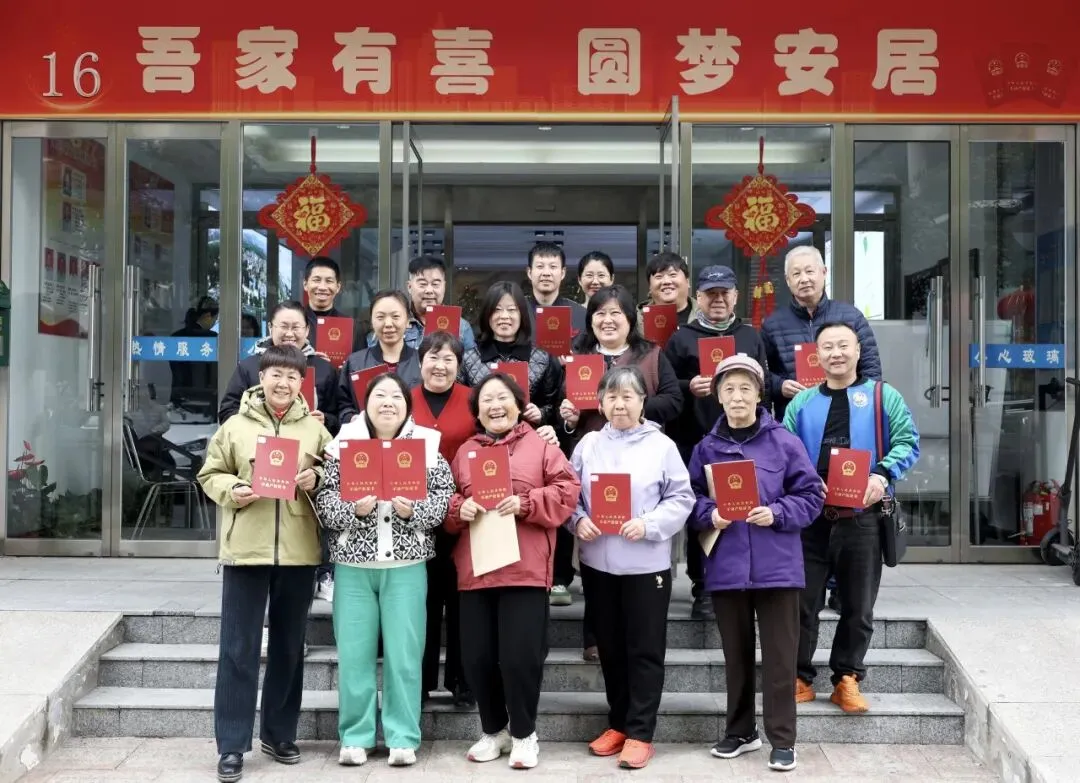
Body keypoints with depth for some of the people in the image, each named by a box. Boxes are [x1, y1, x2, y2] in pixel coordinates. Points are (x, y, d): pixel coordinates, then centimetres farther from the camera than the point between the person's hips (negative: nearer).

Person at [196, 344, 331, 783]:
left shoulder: (315, 429, 6)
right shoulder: (236, 426, 3)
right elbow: (209, 475, 6)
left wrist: (317, 479, -9)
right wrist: (232, 491, -13)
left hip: (298, 552, 2)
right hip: (246, 548, -2)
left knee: (289, 647, 13)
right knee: (238, 650, 0)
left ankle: (279, 734, 27)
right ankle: (231, 746, 8)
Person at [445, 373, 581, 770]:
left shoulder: (541, 445, 5)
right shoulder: (464, 452, 14)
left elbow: (566, 490, -3)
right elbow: (445, 500, 13)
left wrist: (525, 503, -15)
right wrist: (460, 508, -8)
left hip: (525, 568, -3)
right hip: (474, 569, 4)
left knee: (520, 656, -4)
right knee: (477, 657, 6)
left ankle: (523, 733, 17)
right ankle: (493, 730, 27)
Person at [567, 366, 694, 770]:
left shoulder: (662, 446, -4)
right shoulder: (588, 444, 4)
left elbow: (681, 499, -6)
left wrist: (648, 525, -18)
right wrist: (578, 520, -12)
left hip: (646, 564, -3)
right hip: (597, 563, 4)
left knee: (645, 650, 4)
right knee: (610, 648, 14)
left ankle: (640, 733, 14)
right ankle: (618, 723, 29)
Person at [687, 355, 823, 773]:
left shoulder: (785, 443, -3)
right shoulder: (707, 448, 4)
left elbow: (811, 496, -1)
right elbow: (691, 499, 9)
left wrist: (777, 513, -16)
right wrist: (709, 516, -11)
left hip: (776, 566, -2)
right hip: (726, 567, 2)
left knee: (779, 656, 3)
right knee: (736, 654, 14)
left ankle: (782, 739, 15)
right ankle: (740, 731, 29)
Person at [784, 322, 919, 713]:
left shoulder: (883, 395, 6)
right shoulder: (802, 401, 11)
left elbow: (907, 441, -2)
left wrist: (883, 475, -19)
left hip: (861, 516, -1)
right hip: (810, 514, 1)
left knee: (858, 605, 8)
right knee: (801, 601, 2)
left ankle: (847, 679, 22)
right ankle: (799, 678, 14)